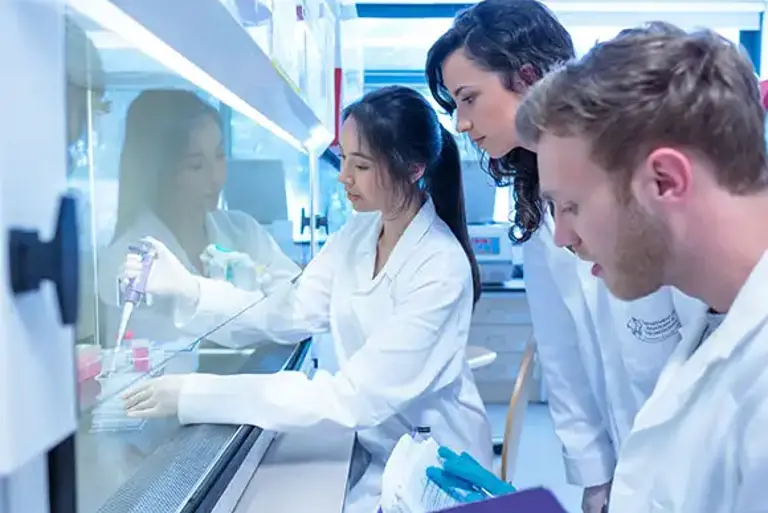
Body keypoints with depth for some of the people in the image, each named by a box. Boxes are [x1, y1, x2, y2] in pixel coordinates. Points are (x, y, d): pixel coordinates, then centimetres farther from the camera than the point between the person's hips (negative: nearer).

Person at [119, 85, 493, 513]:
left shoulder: (442, 270, -26)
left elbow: (356, 397, -29)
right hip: (372, 443, 6)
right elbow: (293, 312, -4)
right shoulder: (359, 232, -2)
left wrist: (199, 396, -31)